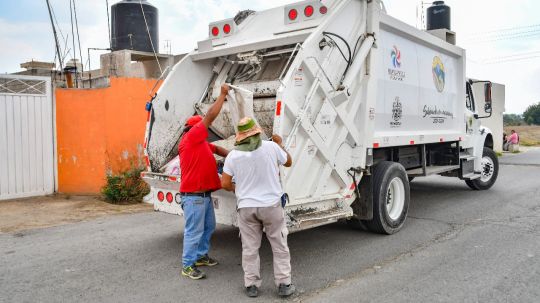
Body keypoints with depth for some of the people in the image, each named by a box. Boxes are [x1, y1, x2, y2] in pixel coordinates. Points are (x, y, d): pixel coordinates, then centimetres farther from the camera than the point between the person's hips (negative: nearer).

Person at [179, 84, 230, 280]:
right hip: (194, 196, -10)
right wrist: (222, 95, -4)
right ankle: (188, 266, 7)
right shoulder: (190, 138, -11)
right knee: (194, 231, -3)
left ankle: (201, 256, 33)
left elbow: (216, 148, 31)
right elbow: (210, 116, -12)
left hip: (205, 194, 10)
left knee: (208, 227, 19)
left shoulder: (201, 143, 16)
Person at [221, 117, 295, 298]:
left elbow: (225, 184, -1)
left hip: (246, 207, 1)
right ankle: (284, 284, 16)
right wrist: (280, 145, 25)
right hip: (271, 205, -1)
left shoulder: (233, 156, -4)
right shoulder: (271, 147, -6)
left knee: (250, 249, 12)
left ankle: (251, 285, 18)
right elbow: (288, 162, 11)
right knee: (280, 247, 11)